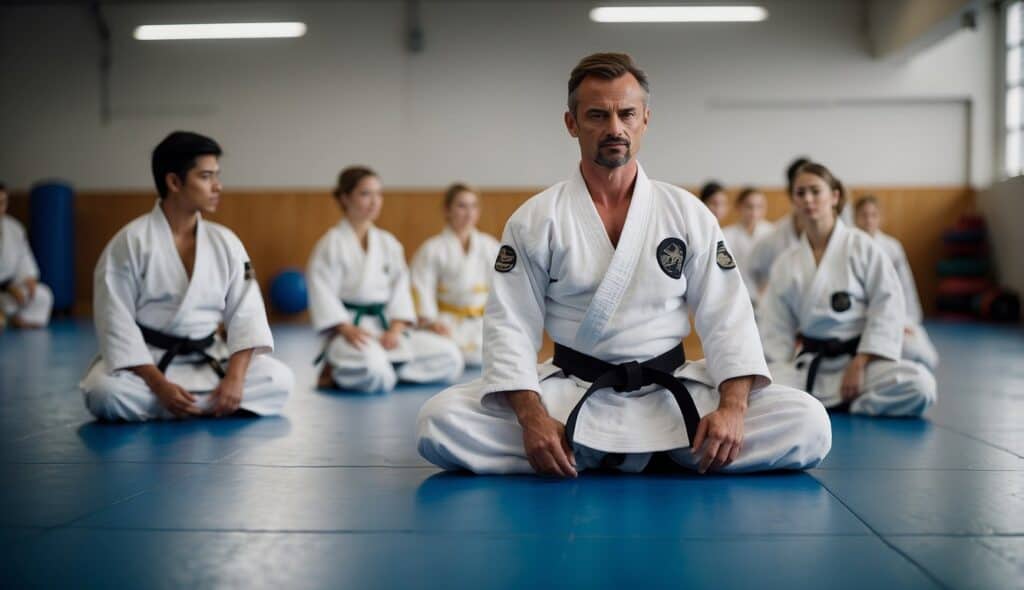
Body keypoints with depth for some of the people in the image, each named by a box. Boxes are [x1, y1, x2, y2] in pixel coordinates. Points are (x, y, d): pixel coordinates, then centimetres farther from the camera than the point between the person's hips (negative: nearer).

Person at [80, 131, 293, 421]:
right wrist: (159, 385, -23)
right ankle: (210, 407, -16)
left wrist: (235, 377, -19)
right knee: (105, 392, -34)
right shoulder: (130, 242, -10)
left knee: (279, 380, -16)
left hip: (209, 362, 4)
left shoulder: (225, 242, 1)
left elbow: (246, 313, -1)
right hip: (146, 362, -4)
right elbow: (116, 323, -13)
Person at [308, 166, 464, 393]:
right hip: (348, 327, -6)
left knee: (449, 356, -5)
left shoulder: (389, 243, 9)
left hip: (387, 327, 6)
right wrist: (347, 329, -23)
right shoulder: (332, 244, -6)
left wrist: (395, 330, -10)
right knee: (374, 371, -38)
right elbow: (322, 292, -11)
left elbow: (400, 288, 6)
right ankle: (338, 373, -5)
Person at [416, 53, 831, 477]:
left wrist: (733, 407, -17)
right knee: (440, 423, -25)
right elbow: (511, 324, -5)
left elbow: (727, 317, 0)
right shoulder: (535, 220, 0)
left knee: (809, 426, -20)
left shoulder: (689, 214, 3)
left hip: (670, 390, 1)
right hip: (570, 390, 0)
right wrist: (532, 417, -21)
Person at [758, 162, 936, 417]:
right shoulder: (785, 264, 7)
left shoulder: (862, 245, -3)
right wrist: (780, 380, -5)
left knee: (919, 386, -32)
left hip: (864, 357, -2)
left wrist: (860, 364, -15)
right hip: (810, 366, 2)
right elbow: (776, 330, 9)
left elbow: (888, 303, -8)